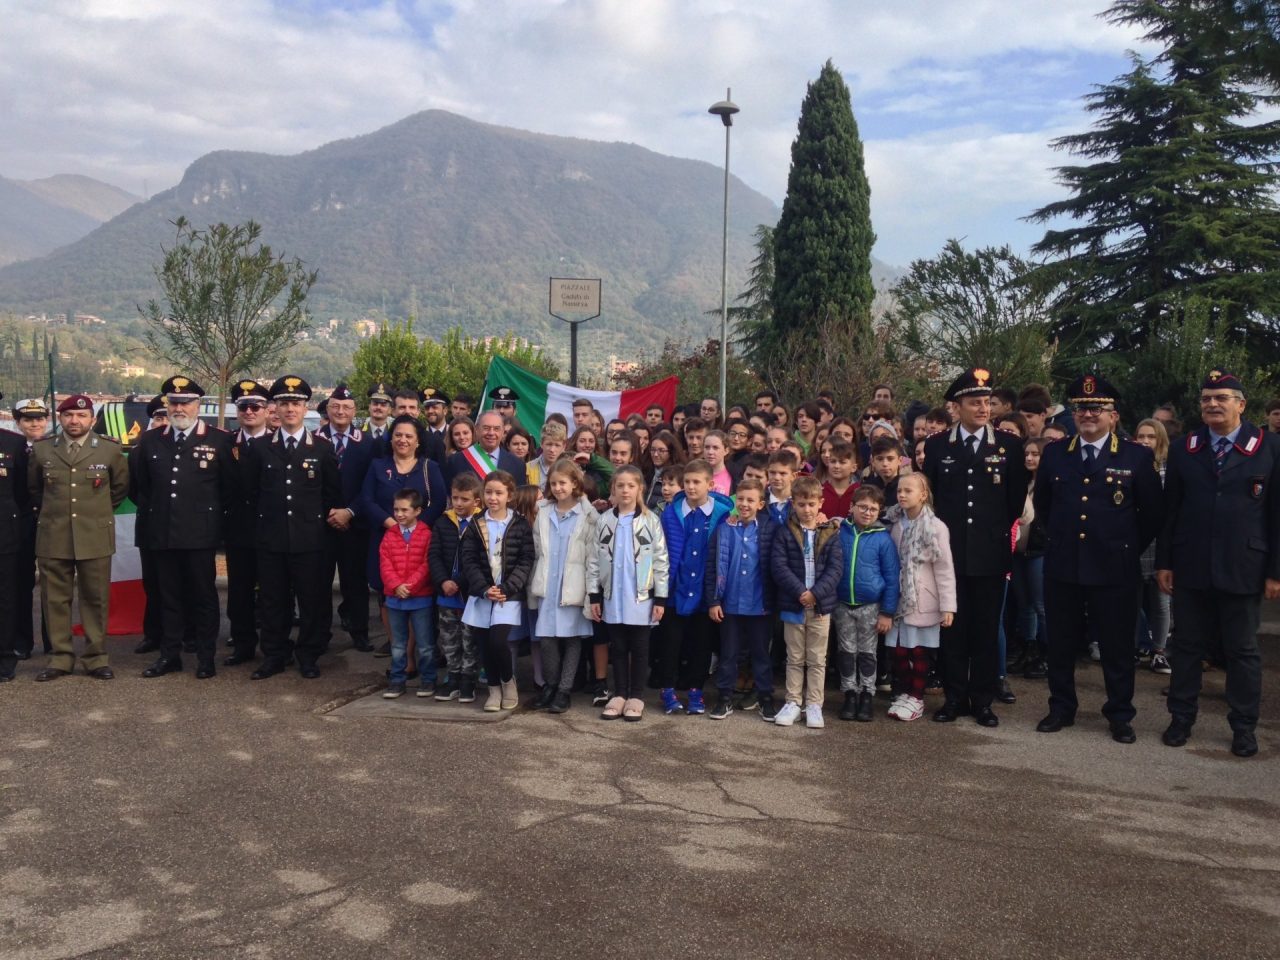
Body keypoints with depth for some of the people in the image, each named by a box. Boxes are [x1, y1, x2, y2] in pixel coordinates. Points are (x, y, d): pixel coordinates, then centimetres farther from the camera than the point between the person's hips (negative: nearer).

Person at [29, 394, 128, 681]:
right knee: (55, 599, 5)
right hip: (53, 537, 1)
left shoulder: (110, 449, 1)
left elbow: (121, 486, 15)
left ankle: (96, 657, 12)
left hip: (95, 537, -1)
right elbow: (32, 487, 20)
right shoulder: (41, 449, 5)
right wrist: (52, 509, 16)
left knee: (96, 599, 3)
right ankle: (60, 657, 14)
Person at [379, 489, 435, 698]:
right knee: (398, 645, 14)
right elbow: (384, 563, -2)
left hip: (421, 598, -4)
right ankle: (397, 681, 22)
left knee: (425, 645, 5)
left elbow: (427, 564, -11)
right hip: (394, 597, 4)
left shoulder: (427, 534, -7)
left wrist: (410, 585, -18)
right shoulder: (389, 535, 4)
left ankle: (427, 680, 17)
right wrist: (396, 585, -16)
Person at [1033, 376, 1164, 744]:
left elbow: (1152, 513, 3)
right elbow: (1042, 504, 17)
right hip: (1062, 566, 2)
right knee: (1061, 645, 11)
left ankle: (1120, 716, 22)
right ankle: (1062, 708, 26)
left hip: (1114, 568, -2)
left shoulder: (1137, 456, -3)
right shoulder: (1053, 453, 5)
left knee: (1117, 647, 7)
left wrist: (1128, 548, 4)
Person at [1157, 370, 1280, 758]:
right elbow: (1169, 509, 6)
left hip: (1243, 569, -2)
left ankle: (1244, 726, 20)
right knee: (1185, 646, 10)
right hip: (1190, 567, 2)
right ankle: (1182, 717, 22)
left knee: (1242, 650, 8)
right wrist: (1163, 562, 2)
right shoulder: (1184, 449, 5)